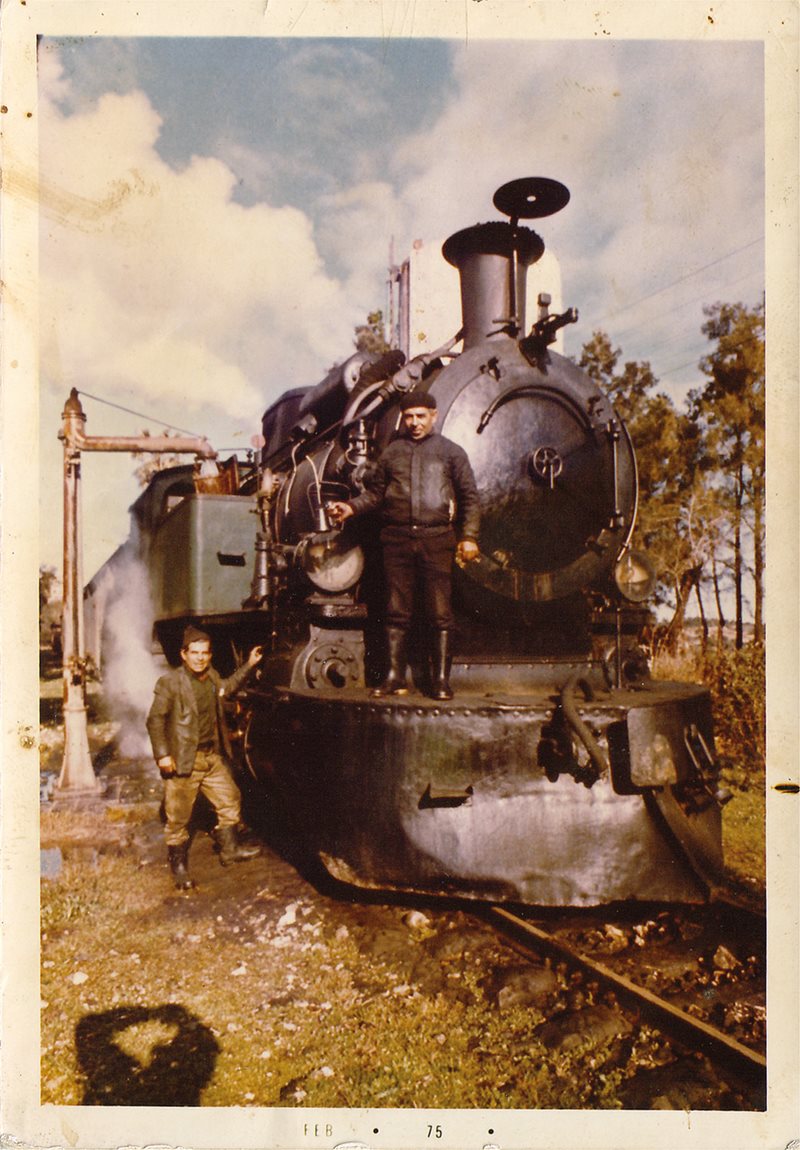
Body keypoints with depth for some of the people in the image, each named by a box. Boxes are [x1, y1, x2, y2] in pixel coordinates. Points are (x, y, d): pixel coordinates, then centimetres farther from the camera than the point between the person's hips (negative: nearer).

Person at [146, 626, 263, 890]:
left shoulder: (212, 676, 7)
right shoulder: (170, 682, -15)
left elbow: (226, 688, 30)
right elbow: (155, 720, -15)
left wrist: (249, 665, 26)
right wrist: (162, 755, -21)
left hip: (213, 756, 7)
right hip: (182, 760, -7)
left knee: (230, 801, 14)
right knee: (179, 816, 4)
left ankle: (230, 849, 31)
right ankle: (178, 865, 21)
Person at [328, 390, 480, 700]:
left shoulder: (450, 451, 11)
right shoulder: (391, 452, 16)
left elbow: (469, 497, 9)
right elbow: (375, 493, 18)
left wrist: (468, 537, -1)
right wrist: (351, 507, 0)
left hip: (436, 539, -2)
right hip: (397, 538, 2)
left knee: (440, 613, -3)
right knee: (397, 611, 4)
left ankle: (441, 679, 4)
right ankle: (394, 677, 11)